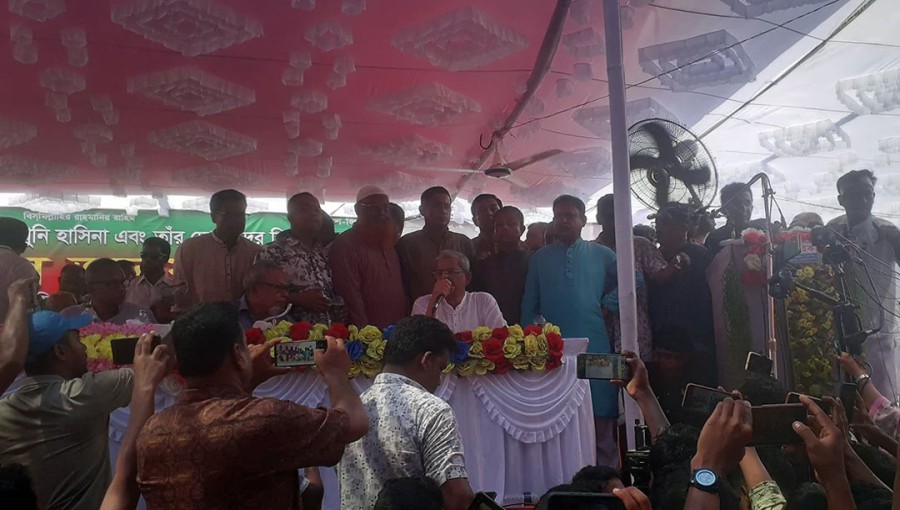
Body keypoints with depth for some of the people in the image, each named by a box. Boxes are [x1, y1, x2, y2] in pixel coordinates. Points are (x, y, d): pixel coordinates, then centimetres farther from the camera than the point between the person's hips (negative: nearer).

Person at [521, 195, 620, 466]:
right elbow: (529, 307, 10)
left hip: (594, 348, 0)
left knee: (601, 415, 4)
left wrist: (609, 305, -1)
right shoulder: (539, 258, 9)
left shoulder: (603, 255, 6)